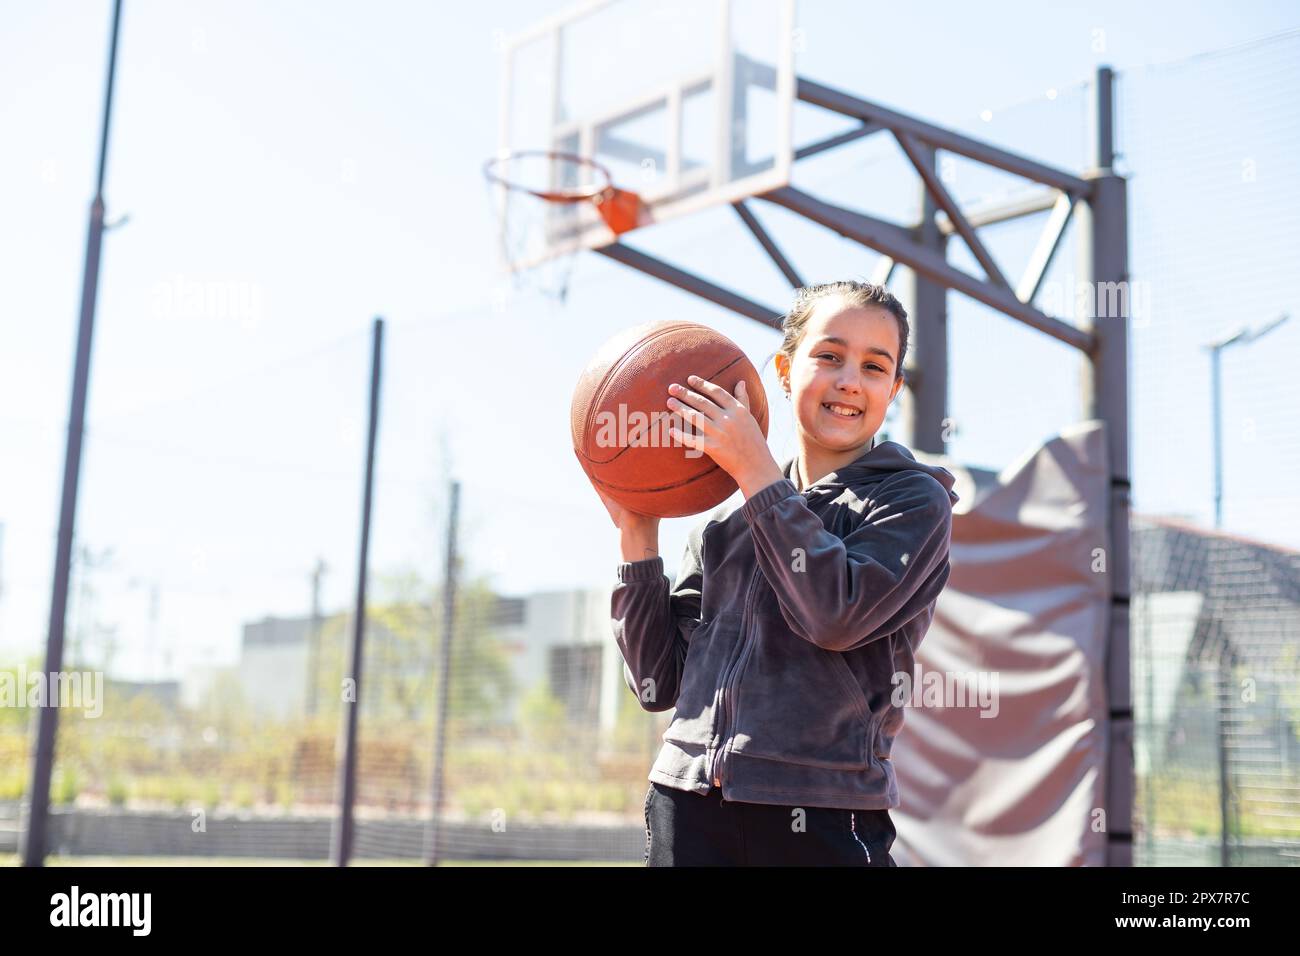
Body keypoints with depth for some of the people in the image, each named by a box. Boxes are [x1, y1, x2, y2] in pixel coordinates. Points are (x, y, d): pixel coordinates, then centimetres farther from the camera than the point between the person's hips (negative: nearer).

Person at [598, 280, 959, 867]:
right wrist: (636, 533, 3)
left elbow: (837, 615, -16)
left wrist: (755, 468, -12)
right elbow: (658, 683, 9)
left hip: (818, 823, -3)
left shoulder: (914, 500, 2)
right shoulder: (724, 521, 13)